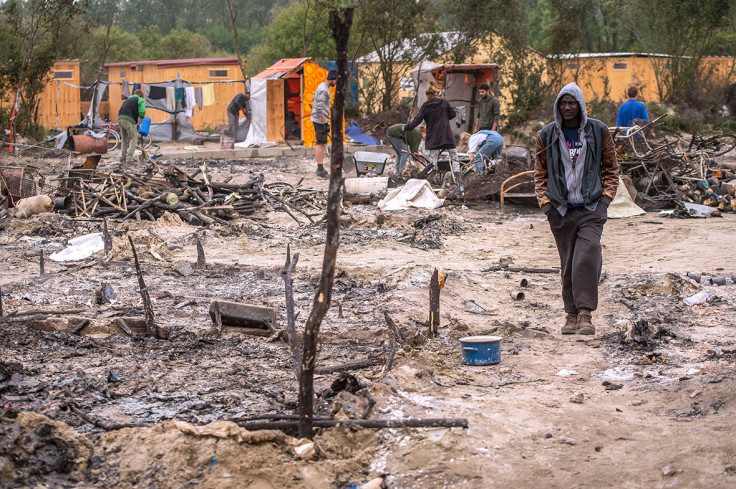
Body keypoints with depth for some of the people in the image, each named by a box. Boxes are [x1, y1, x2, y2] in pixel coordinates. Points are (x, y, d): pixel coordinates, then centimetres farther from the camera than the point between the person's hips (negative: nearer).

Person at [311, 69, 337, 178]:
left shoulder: (323, 86, 14)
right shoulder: (323, 90, -19)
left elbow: (314, 99, 27)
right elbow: (320, 107, -23)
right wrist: (325, 121, -23)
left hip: (321, 119, 10)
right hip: (320, 120, -10)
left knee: (323, 144, 11)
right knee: (321, 144, -9)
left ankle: (320, 168, 15)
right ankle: (320, 170, -8)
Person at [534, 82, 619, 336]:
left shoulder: (598, 131, 3)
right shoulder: (547, 135, 6)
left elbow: (611, 168, 10)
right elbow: (540, 172, 14)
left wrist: (606, 197, -1)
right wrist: (544, 201, 3)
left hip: (591, 208, -1)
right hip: (561, 210, 2)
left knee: (587, 257, -17)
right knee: (568, 263, 5)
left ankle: (585, 313, -15)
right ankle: (572, 314, 14)